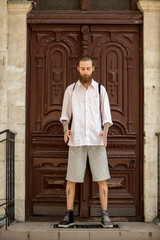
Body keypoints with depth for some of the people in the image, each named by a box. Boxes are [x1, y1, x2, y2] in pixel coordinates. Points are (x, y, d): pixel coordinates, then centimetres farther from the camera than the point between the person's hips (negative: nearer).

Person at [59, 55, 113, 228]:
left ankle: (105, 216, 8)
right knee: (71, 179, 1)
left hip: (96, 140, 0)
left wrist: (105, 132, -12)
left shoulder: (100, 89, 7)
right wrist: (66, 129, -9)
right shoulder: (70, 90, 8)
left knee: (102, 179, -1)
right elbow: (65, 115, 11)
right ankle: (69, 216, 12)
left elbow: (106, 116, 7)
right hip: (76, 140, 0)